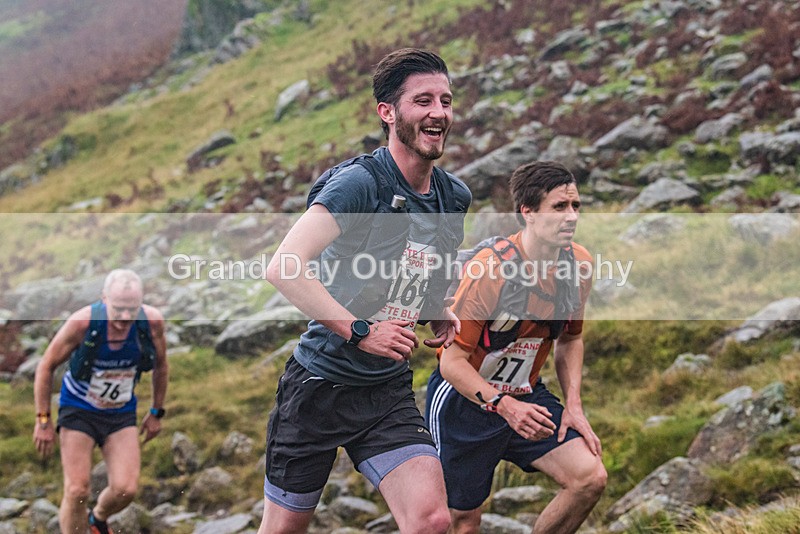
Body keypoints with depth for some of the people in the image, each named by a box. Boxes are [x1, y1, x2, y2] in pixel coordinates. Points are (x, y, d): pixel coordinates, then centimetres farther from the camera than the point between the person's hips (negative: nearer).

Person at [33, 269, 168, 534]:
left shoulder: (152, 321, -18)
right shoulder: (82, 322, -25)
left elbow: (160, 366, 3)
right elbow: (46, 366, -10)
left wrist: (156, 412, 9)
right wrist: (43, 420, -8)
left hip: (122, 414, 2)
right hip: (79, 410, -2)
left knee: (125, 489, -9)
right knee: (77, 492, -11)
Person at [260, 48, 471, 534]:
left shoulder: (456, 197, 5)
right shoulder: (359, 183, -17)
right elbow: (283, 269, -29)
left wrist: (439, 312, 6)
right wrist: (360, 331, -30)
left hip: (390, 394, 5)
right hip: (320, 383, -5)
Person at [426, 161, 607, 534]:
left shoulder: (580, 265, -6)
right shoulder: (488, 269, -25)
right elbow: (453, 362, -22)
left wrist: (573, 405, 1)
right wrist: (503, 406, -34)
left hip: (526, 396, 5)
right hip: (463, 399, -5)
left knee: (590, 478, -14)